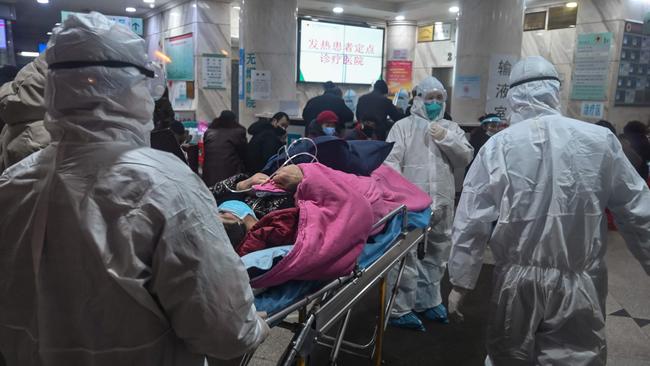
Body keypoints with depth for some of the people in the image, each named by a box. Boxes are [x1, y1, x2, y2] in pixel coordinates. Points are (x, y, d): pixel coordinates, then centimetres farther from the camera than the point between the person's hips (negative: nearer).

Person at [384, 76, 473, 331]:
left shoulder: (451, 128, 14)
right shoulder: (403, 126, 1)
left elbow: (465, 158, 5)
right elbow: (391, 161, -7)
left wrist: (446, 138, -9)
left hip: (441, 203, 5)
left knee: (435, 256, 16)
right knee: (406, 256, -5)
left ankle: (427, 302, 33)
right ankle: (400, 310, 5)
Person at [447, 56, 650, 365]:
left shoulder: (498, 146, -8)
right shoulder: (601, 141, -4)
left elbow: (472, 221, -8)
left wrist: (460, 282, 0)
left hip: (518, 280, 0)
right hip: (580, 283, 1)